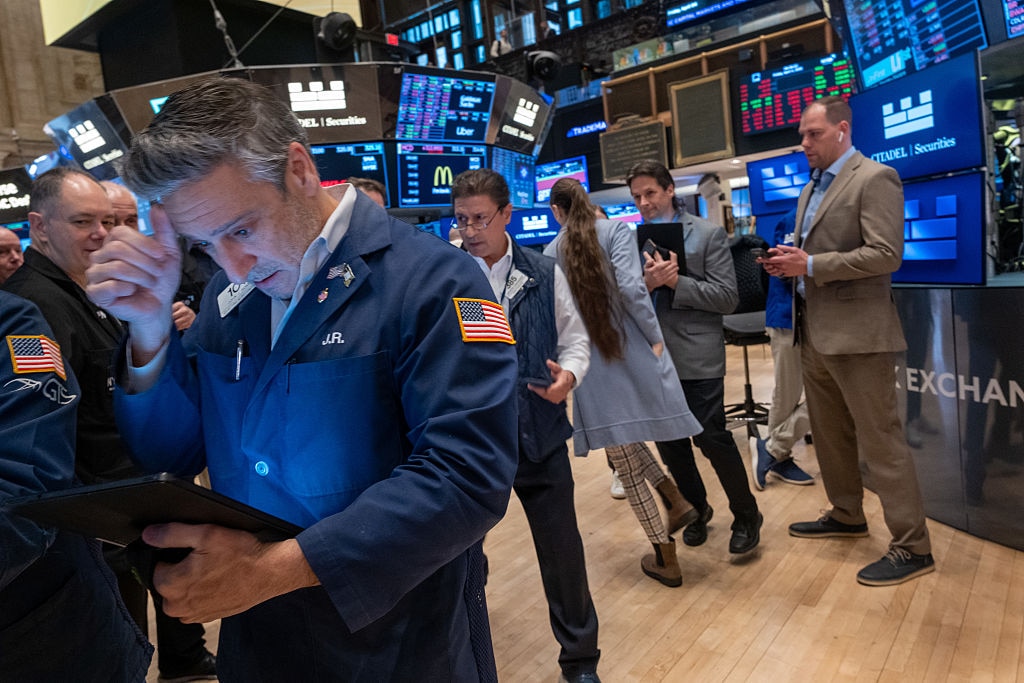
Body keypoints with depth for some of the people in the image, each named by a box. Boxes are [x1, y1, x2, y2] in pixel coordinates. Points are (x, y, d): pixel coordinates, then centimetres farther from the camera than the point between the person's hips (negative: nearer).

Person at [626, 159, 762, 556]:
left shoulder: (708, 234, -1)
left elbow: (727, 297, -7)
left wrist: (675, 282, -17)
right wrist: (645, 284, -16)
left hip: (697, 356, -4)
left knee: (712, 439, -2)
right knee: (669, 444, 12)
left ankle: (746, 516, 21)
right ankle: (695, 509, 35)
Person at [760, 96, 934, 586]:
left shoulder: (875, 179, -9)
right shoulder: (812, 188, 17)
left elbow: (886, 255, -19)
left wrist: (809, 265, -21)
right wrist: (788, 262, 1)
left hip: (856, 332, -9)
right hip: (814, 331, 9)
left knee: (879, 439, -3)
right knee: (829, 434, 17)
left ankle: (912, 547, 9)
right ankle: (846, 515, 34)